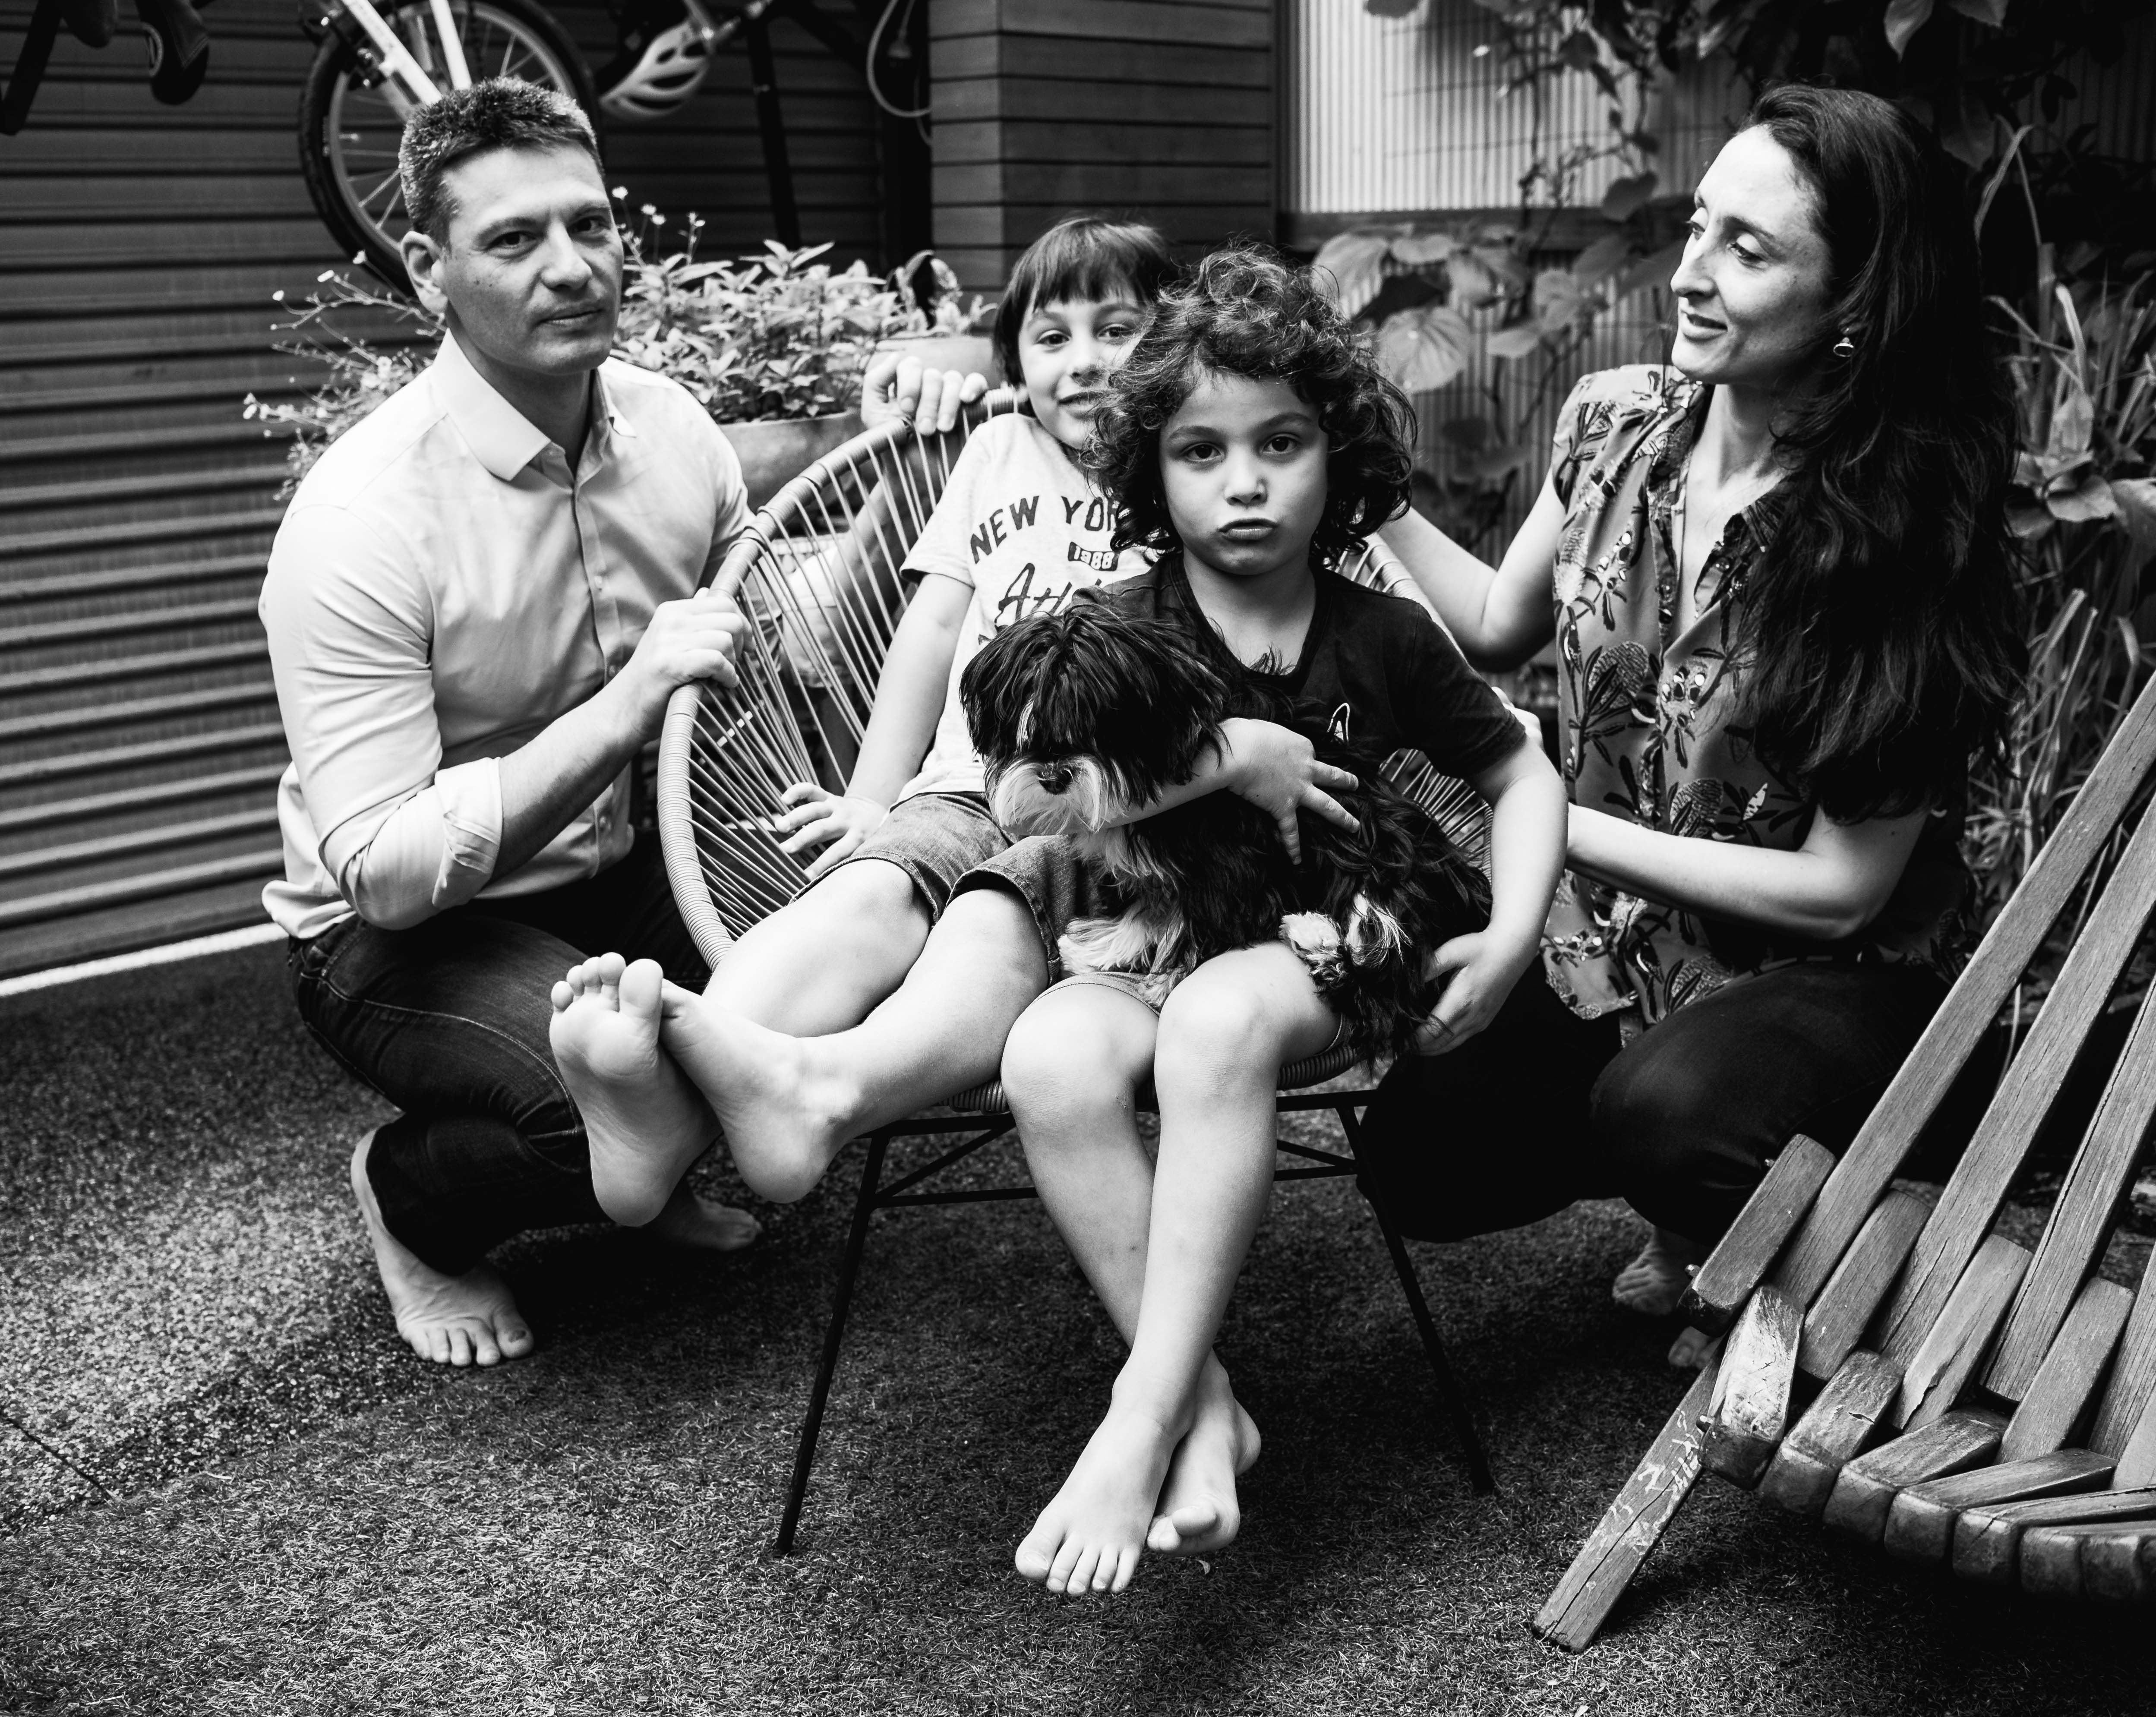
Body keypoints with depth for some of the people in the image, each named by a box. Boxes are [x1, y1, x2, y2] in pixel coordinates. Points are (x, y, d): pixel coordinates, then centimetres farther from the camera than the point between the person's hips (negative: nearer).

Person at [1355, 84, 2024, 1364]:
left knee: (1662, 1114, -34)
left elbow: (1843, 887, -18)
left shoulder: (1904, 529, -20)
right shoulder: (1617, 423, -7)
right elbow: (1500, 625, 10)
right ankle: (1698, 1202, 18)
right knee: (1417, 1157, -10)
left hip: (1833, 983, -5)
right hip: (1619, 953, 5)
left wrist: (1561, 823, -20)